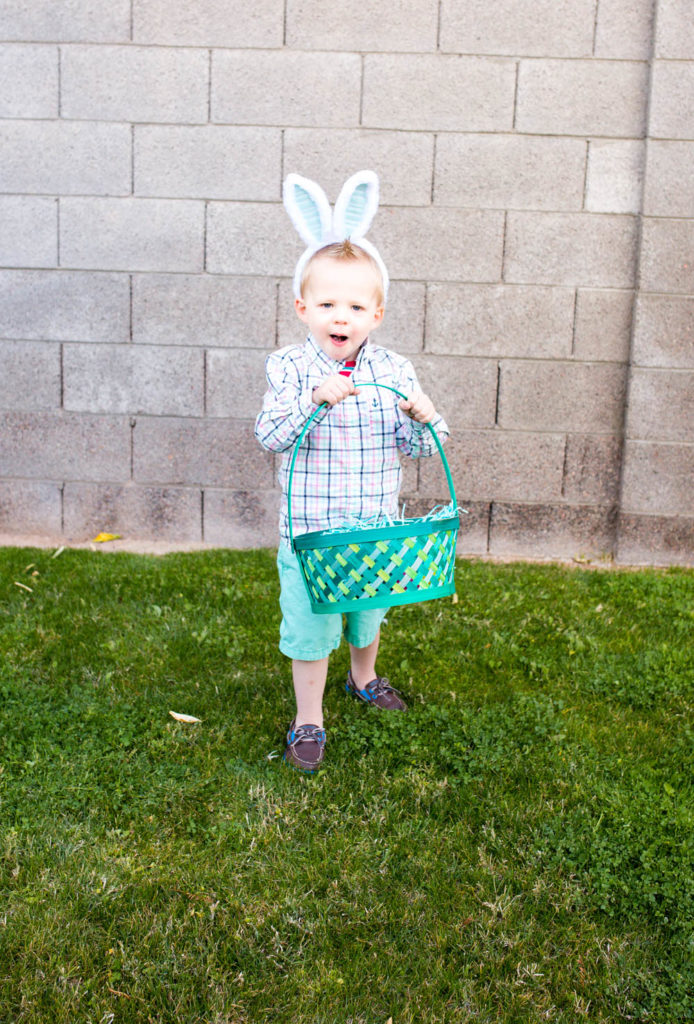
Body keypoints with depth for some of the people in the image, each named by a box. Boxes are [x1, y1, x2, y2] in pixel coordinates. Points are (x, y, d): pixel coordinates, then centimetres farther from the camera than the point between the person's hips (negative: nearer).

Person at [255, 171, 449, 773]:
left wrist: (424, 418, -24)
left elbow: (420, 449, -2)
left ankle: (364, 677, 53)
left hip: (377, 528, 3)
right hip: (310, 531, -3)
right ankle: (308, 720, 27)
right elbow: (270, 435, -21)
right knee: (310, 628, 7)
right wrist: (314, 399, -35)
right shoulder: (290, 368, -10)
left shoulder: (395, 371, -3)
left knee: (370, 613, 24)